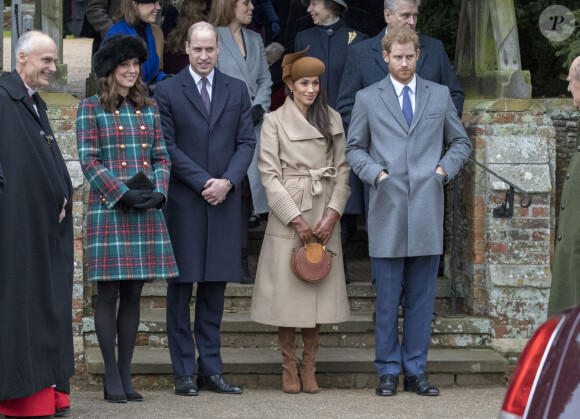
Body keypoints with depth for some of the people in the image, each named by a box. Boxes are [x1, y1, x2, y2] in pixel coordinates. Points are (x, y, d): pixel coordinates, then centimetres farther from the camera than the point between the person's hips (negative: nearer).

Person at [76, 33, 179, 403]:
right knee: (109, 293, -3)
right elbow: (88, 160, -6)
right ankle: (111, 377, 3)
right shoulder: (91, 108, 0)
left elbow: (162, 157, 12)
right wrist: (123, 194, -15)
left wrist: (159, 192, -7)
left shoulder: (149, 108, 13)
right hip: (108, 209, -4)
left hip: (146, 212, 4)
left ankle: (126, 374, 10)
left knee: (134, 293, 5)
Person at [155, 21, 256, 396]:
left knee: (215, 287, 6)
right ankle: (184, 373, 4)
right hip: (183, 200, -3)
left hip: (224, 200, 3)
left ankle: (211, 369, 11)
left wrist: (227, 181, -10)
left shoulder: (237, 90, 11)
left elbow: (247, 142, 6)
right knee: (181, 289, 0)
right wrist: (204, 182, -12)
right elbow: (167, 145, -4)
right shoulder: (168, 91, 1)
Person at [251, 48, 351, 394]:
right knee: (287, 291, -1)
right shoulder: (275, 121, -1)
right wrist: (296, 219, -11)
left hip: (325, 216, 3)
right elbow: (269, 174, -5)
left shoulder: (332, 120, 8)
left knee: (319, 290, 3)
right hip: (288, 215, -3)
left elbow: (342, 170, 6)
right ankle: (289, 367, 10)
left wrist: (332, 213, -7)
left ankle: (310, 367, 11)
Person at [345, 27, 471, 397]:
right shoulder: (368, 98, 8)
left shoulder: (440, 95, 11)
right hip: (387, 210, -1)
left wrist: (445, 168, 0)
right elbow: (354, 148, 12)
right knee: (387, 298, 1)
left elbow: (461, 142, 18)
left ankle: (416, 370, 11)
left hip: (427, 212, 1)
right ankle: (388, 371, 9)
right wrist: (375, 173, -5)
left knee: (422, 297, 4)